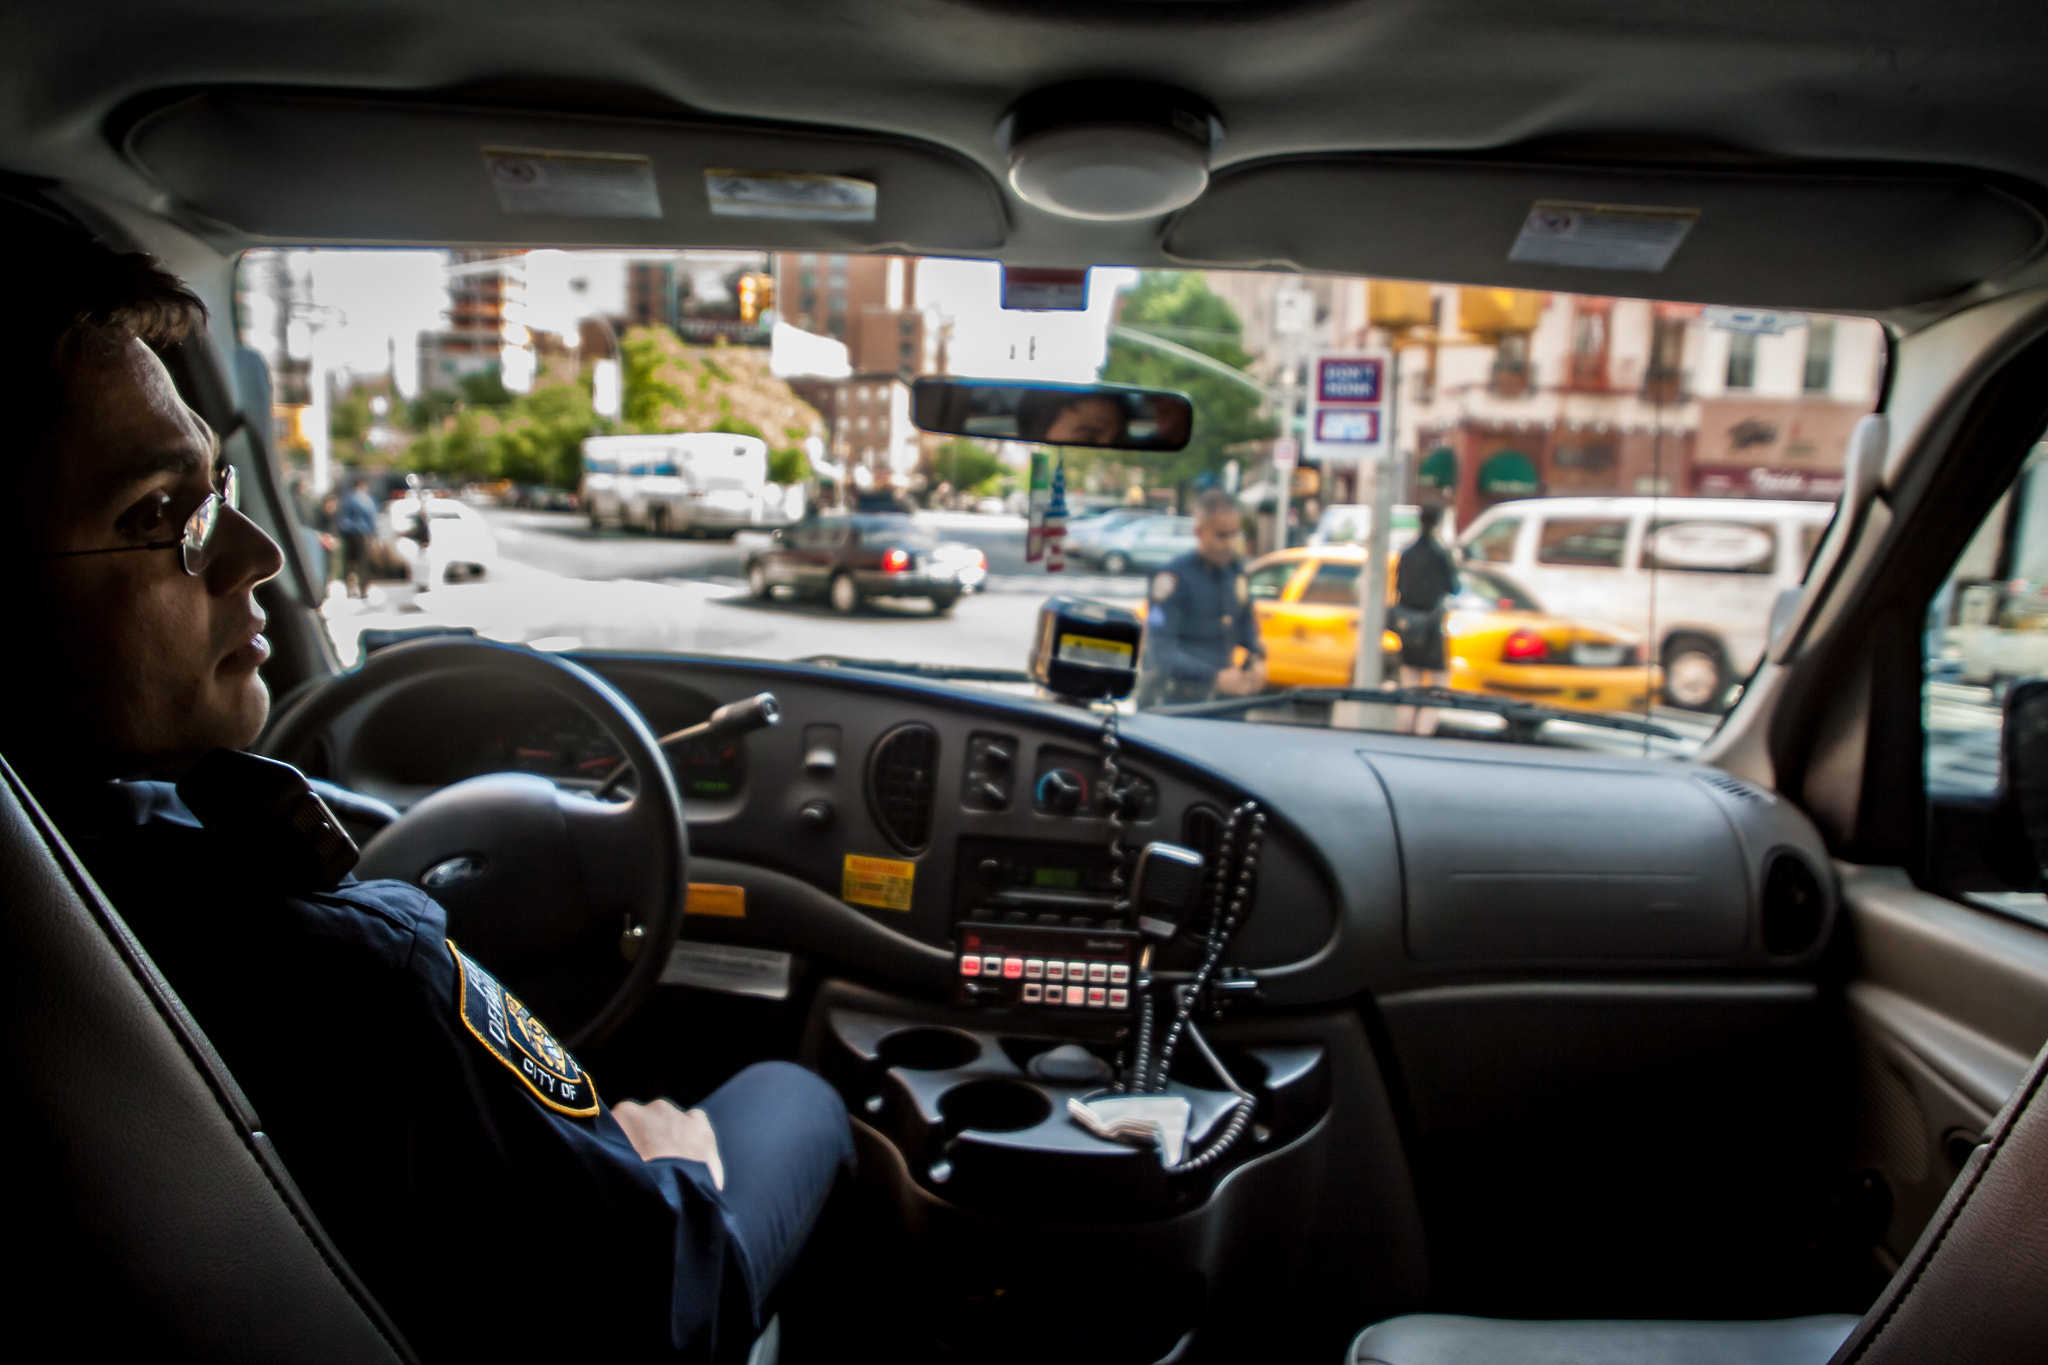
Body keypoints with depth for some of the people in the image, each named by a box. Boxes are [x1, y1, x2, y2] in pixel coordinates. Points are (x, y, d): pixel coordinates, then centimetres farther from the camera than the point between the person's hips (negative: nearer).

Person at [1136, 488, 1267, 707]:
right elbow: (1160, 650, -23)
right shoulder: (1173, 578, -16)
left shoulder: (1235, 570, 8)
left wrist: (1256, 658, 0)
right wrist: (1215, 677, -30)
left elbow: (1246, 623, 22)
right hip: (1173, 701, -7)